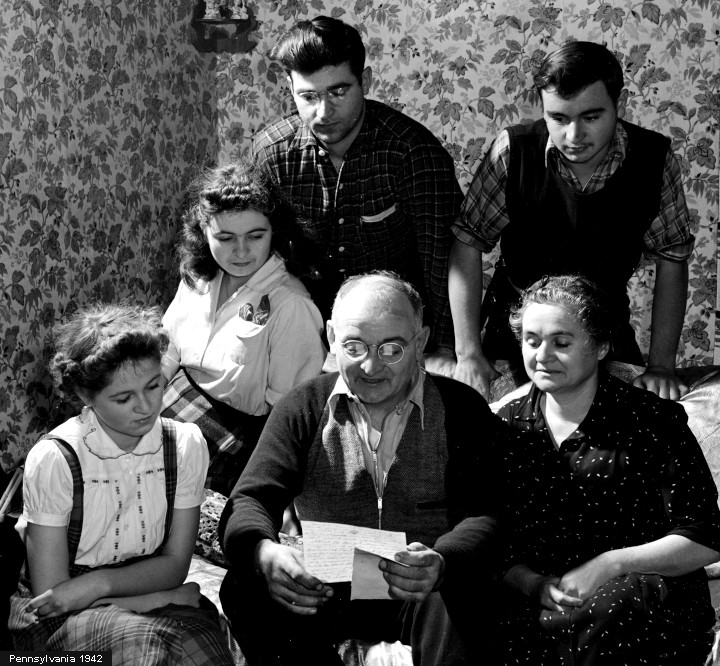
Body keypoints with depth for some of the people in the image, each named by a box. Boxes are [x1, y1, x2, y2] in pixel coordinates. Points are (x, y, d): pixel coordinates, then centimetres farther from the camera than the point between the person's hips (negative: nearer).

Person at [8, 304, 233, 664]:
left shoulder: (186, 444, -4)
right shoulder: (53, 460, -16)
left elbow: (174, 564, 2)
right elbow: (51, 596, -13)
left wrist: (101, 583, -16)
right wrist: (164, 596, -13)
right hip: (59, 616, -3)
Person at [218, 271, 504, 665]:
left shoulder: (461, 409, 0)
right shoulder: (301, 410, 5)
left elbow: (484, 515, -11)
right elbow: (250, 500, -5)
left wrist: (441, 562, -36)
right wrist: (263, 552, -31)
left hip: (423, 594, -2)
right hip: (324, 590, 3)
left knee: (458, 598, -36)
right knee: (245, 590, -25)